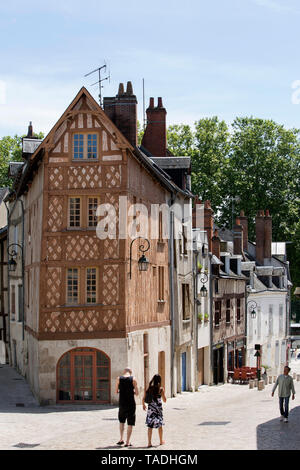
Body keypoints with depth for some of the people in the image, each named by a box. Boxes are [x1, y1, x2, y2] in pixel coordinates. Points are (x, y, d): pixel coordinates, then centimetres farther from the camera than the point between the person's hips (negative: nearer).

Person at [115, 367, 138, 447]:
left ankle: (121, 439, 18)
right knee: (130, 423, 4)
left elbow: (116, 391, 6)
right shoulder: (133, 379, -6)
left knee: (122, 421, 23)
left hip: (122, 403, 2)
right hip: (131, 403, -2)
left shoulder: (119, 379, 0)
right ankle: (127, 442, 2)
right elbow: (137, 393, -4)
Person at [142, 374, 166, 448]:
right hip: (158, 408, -1)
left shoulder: (149, 388, -2)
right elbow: (164, 400, -2)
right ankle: (161, 441, 28)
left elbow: (143, 398, 1)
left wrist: (143, 405, 19)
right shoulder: (161, 389, -8)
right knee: (160, 425, 15)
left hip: (150, 408, 1)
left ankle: (149, 442, -1)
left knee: (150, 425, 4)